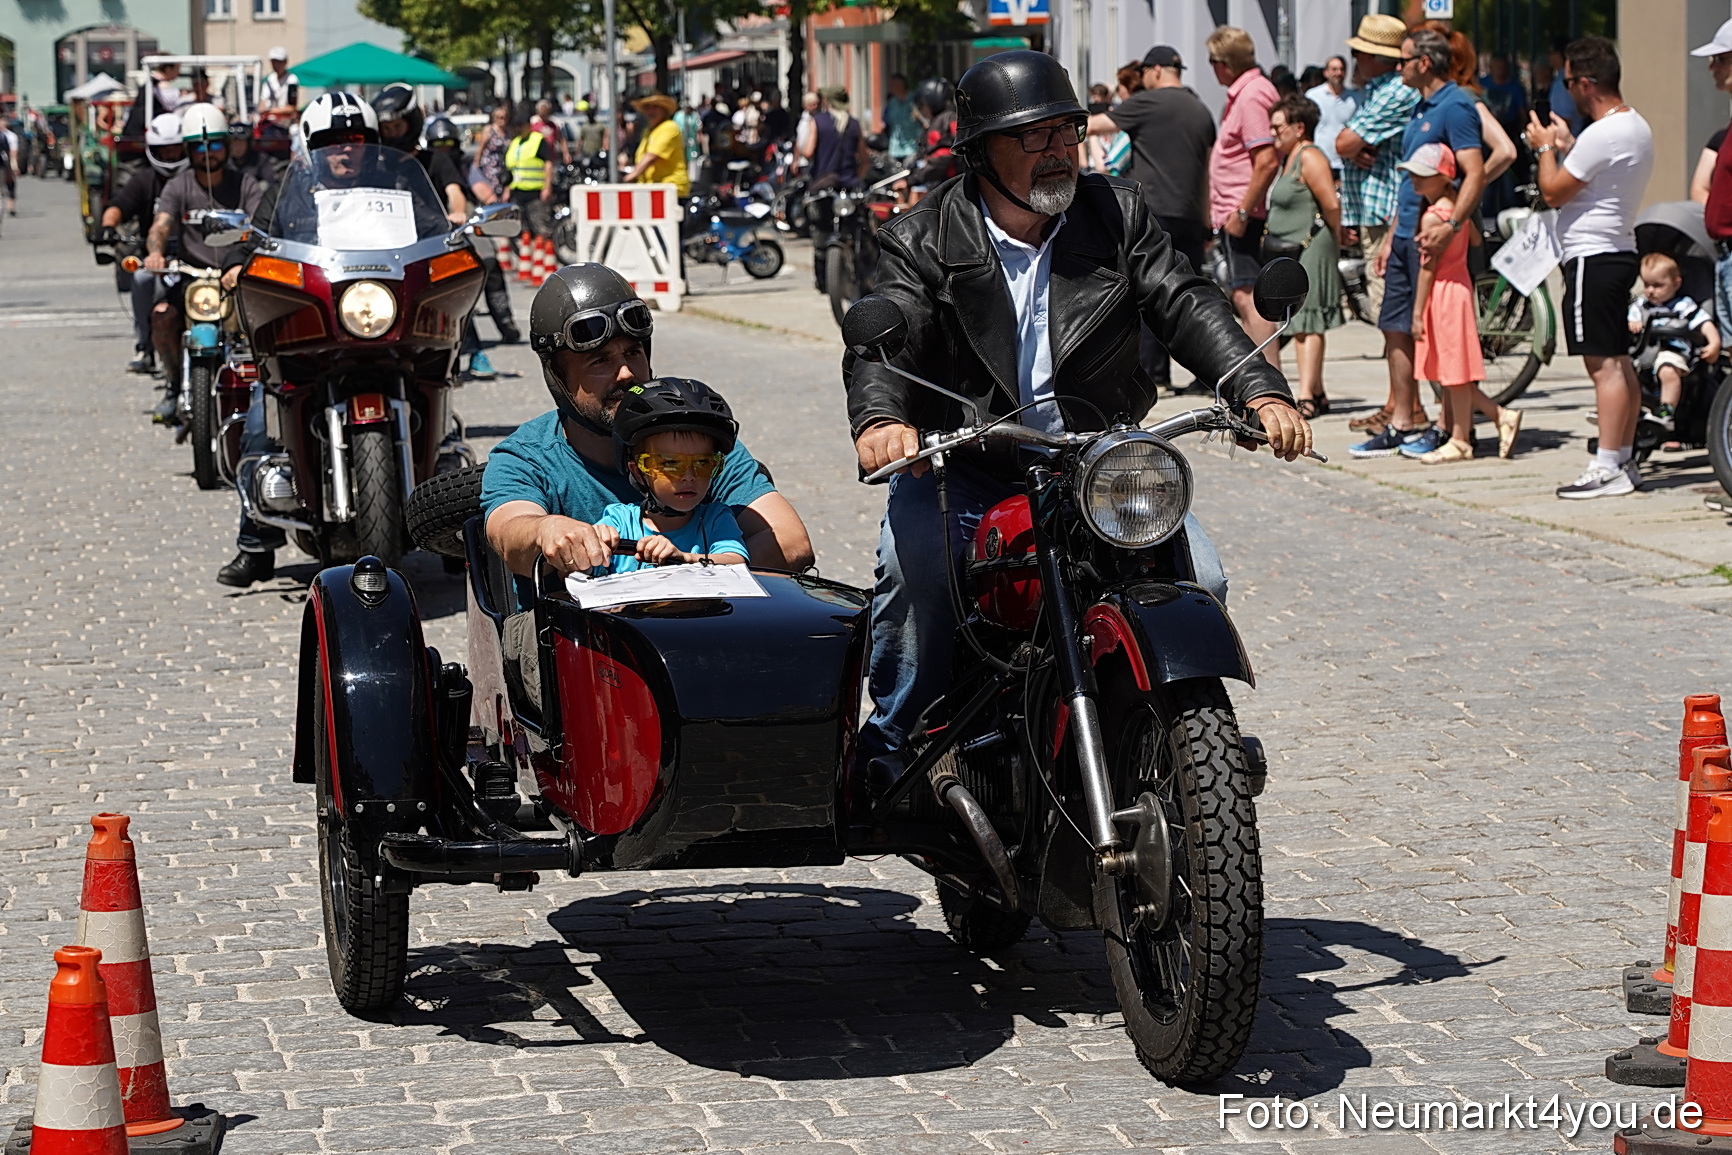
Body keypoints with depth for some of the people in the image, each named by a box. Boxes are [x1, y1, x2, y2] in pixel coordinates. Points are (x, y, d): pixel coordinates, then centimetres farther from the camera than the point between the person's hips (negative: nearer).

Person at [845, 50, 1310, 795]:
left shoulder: (1116, 213, 5)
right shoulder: (920, 243, -2)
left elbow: (1186, 306, -3)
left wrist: (1261, 393, -20)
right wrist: (880, 419, -39)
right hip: (963, 467, -2)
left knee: (1196, 577, -15)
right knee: (912, 557, -30)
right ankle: (894, 748, -11)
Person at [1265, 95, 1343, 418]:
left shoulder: (1310, 158, -12)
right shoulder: (1288, 159, 17)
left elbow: (1332, 204, -17)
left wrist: (1334, 240, -6)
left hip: (1311, 249, -10)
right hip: (1290, 252, 10)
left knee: (1307, 323, -11)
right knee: (1298, 325, 9)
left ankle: (1306, 398, -15)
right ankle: (1318, 394, 14)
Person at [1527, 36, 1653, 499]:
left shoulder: (1601, 135, -20)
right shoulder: (1637, 127, 12)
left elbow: (1554, 192, -13)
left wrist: (1545, 148, 2)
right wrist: (1567, 145, 22)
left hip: (1592, 257, -10)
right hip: (1619, 250, 10)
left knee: (1603, 364, -10)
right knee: (1619, 363, 13)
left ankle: (1607, 468, -10)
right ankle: (1625, 460, 18)